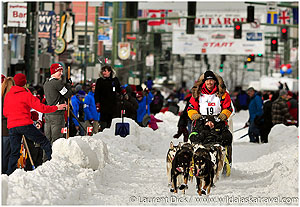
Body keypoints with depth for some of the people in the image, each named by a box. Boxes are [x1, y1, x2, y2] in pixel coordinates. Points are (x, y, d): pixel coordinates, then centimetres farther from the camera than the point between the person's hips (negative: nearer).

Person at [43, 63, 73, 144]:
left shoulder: (46, 83, 14)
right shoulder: (58, 83, -13)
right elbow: (68, 95, -8)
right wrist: (68, 85, 7)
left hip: (47, 115, 8)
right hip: (57, 115, -8)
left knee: (47, 139, 10)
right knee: (56, 140, -7)